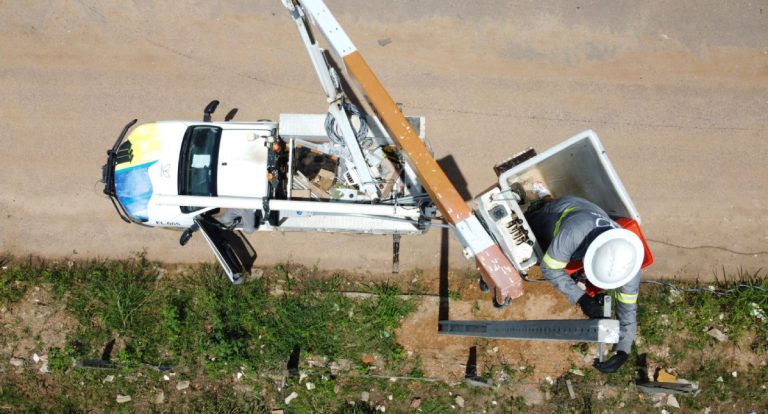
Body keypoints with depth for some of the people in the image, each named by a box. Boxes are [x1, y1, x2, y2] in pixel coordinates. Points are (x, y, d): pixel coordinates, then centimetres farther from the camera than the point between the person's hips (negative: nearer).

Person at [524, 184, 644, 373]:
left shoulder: (628, 263, -40)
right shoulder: (575, 232, -53)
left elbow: (627, 306, -28)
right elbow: (549, 267, -39)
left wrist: (622, 352, -32)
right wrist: (580, 298, -46)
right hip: (560, 212, -3)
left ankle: (546, 199, 43)